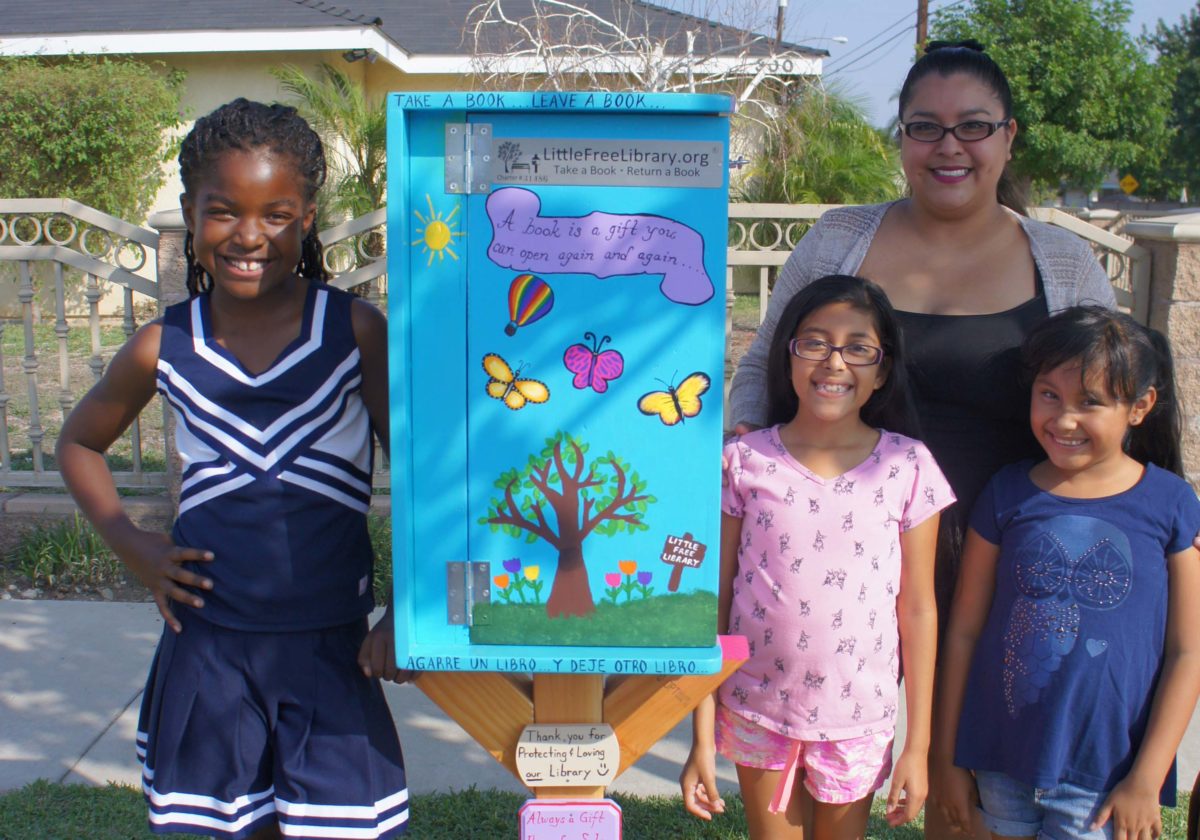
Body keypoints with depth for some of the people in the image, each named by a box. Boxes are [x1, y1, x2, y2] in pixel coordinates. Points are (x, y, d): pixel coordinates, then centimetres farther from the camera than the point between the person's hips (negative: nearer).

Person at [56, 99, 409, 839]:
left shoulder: (354, 332, -6)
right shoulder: (165, 349, 1)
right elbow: (80, 444, 18)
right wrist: (132, 546, 4)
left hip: (330, 646, -2)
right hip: (208, 646, 2)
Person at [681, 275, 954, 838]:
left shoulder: (908, 468, -8)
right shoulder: (744, 462, -8)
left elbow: (918, 610, -2)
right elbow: (714, 602, -5)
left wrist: (918, 744, 0)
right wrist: (702, 738, -4)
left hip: (858, 717, 0)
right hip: (756, 709, 0)